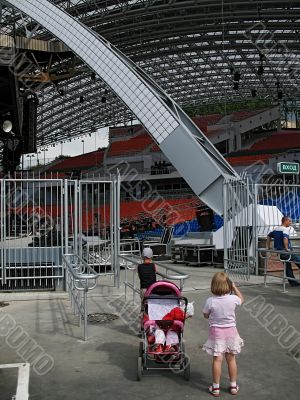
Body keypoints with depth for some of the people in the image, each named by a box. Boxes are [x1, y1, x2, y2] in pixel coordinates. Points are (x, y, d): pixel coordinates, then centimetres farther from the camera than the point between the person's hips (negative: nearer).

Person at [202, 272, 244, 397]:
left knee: (217, 359, 4)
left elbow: (206, 315, -1)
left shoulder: (210, 301, -18)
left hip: (216, 331, -2)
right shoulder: (233, 299, -14)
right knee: (231, 359, 14)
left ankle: (215, 388, 12)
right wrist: (235, 288, 15)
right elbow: (241, 299, 11)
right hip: (230, 330, 2)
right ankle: (233, 386, 26)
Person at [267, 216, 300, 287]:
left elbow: (269, 236, 20)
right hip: (286, 252, -8)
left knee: (288, 267, 14)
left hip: (278, 251, 8)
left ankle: (293, 282, 19)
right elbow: (285, 238, -31)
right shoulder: (285, 229, -14)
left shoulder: (275, 229, 11)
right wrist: (286, 248, -23)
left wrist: (268, 247, 23)